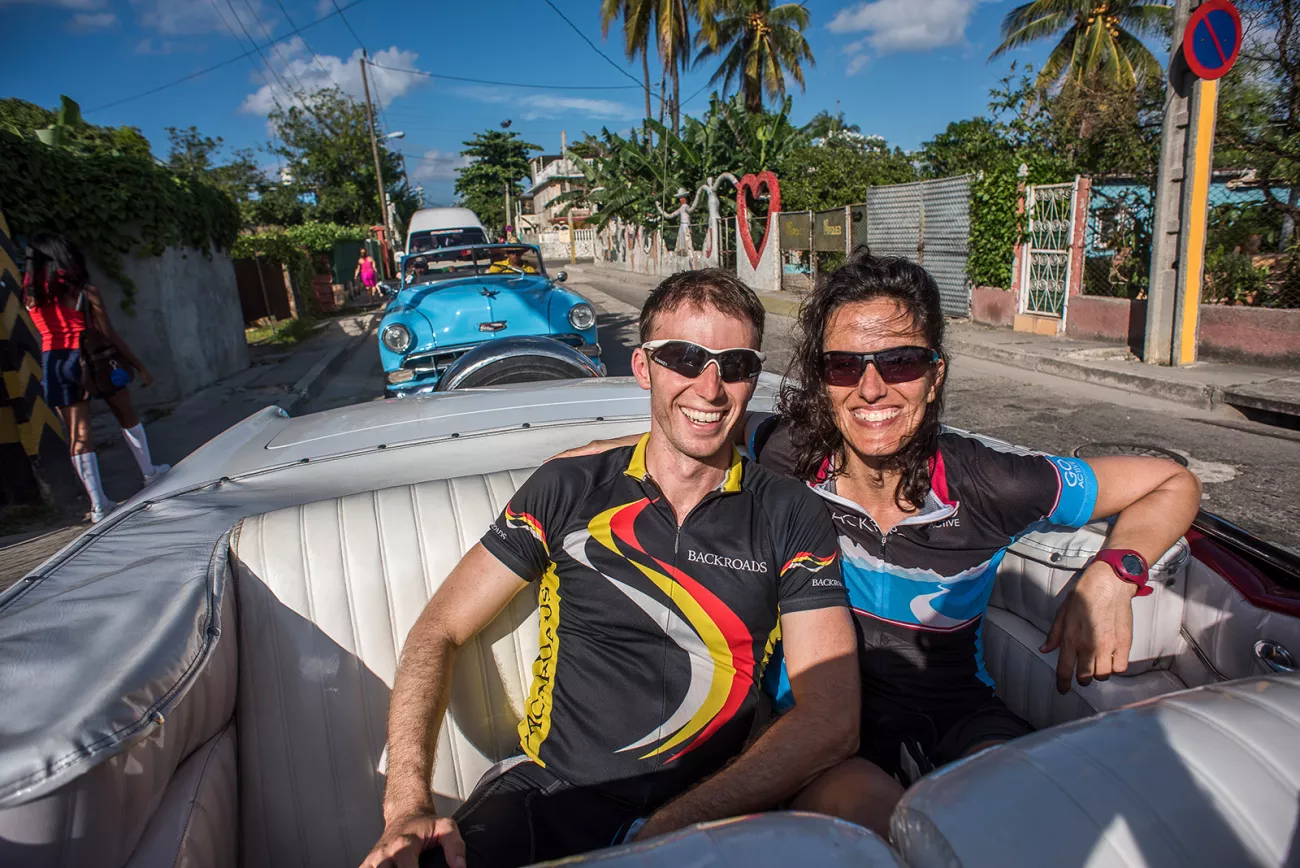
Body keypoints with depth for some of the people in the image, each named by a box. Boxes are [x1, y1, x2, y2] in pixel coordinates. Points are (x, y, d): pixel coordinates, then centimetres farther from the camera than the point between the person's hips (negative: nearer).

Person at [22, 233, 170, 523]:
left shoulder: (28, 292, 2)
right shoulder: (85, 291, -7)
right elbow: (109, 335, -7)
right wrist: (140, 366, -2)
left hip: (53, 362, 3)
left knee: (78, 433, 3)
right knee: (126, 415, 19)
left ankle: (98, 503, 3)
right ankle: (149, 472, 31)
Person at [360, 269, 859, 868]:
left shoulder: (790, 517, 0)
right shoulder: (568, 489, 2)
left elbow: (832, 717, -8)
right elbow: (439, 632, 4)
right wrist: (408, 804, -10)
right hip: (543, 795, 0)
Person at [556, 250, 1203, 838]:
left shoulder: (987, 488, -13)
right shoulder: (787, 457, -13)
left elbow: (1174, 484, 0)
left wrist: (1113, 571, -17)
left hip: (956, 715, 1)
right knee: (848, 801, -33)